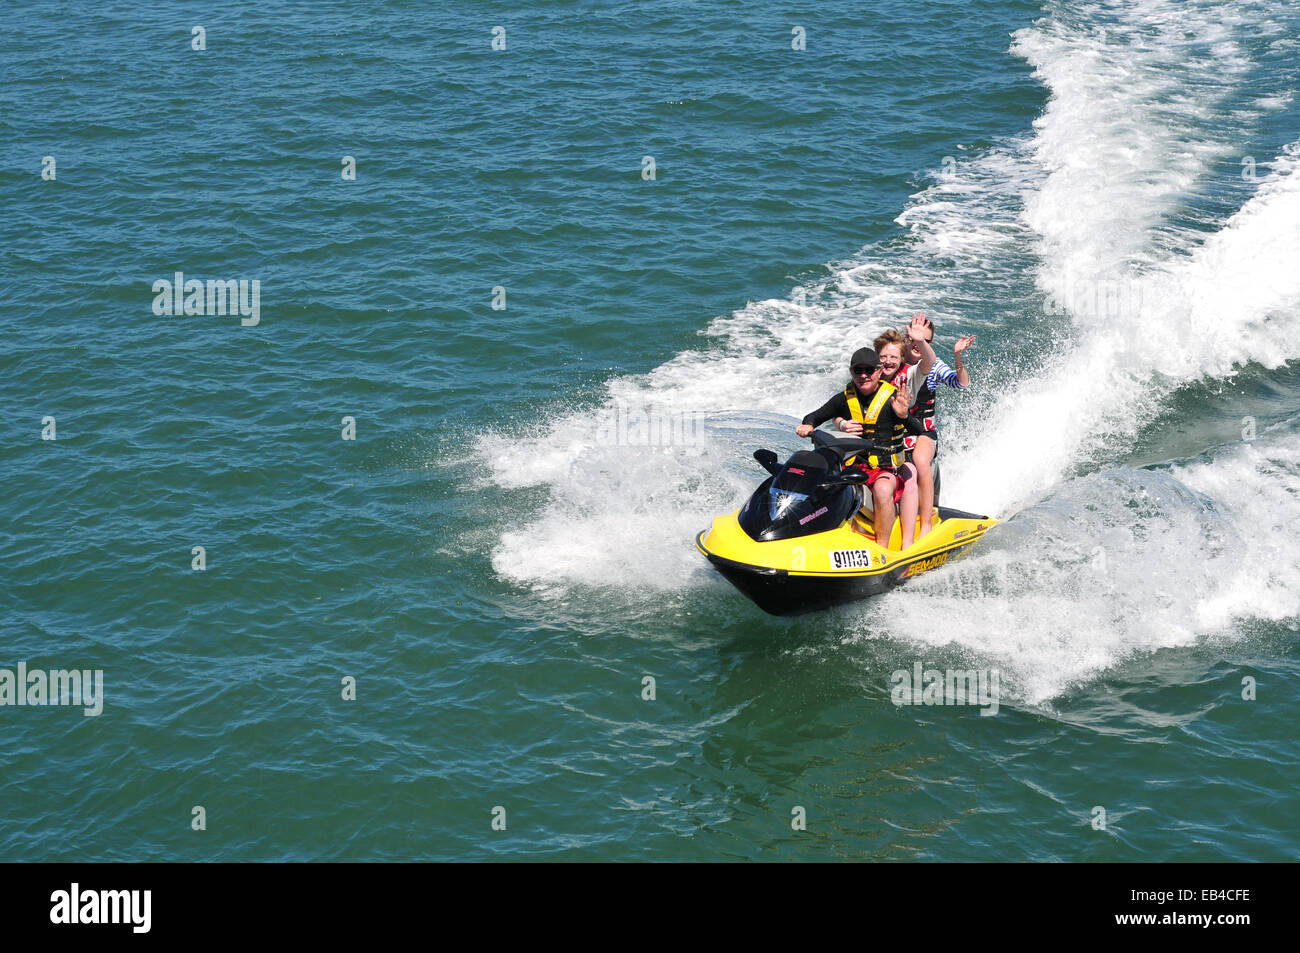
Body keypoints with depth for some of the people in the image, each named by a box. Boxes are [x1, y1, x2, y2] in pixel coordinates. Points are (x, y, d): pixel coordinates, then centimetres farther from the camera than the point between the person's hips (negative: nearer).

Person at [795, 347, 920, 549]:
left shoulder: (893, 398, -3)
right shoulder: (845, 398, 7)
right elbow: (815, 417, 16)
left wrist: (903, 415, -32)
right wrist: (807, 427, -9)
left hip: (887, 469, -4)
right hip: (851, 467, 4)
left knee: (882, 489, -36)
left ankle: (882, 550, -27)